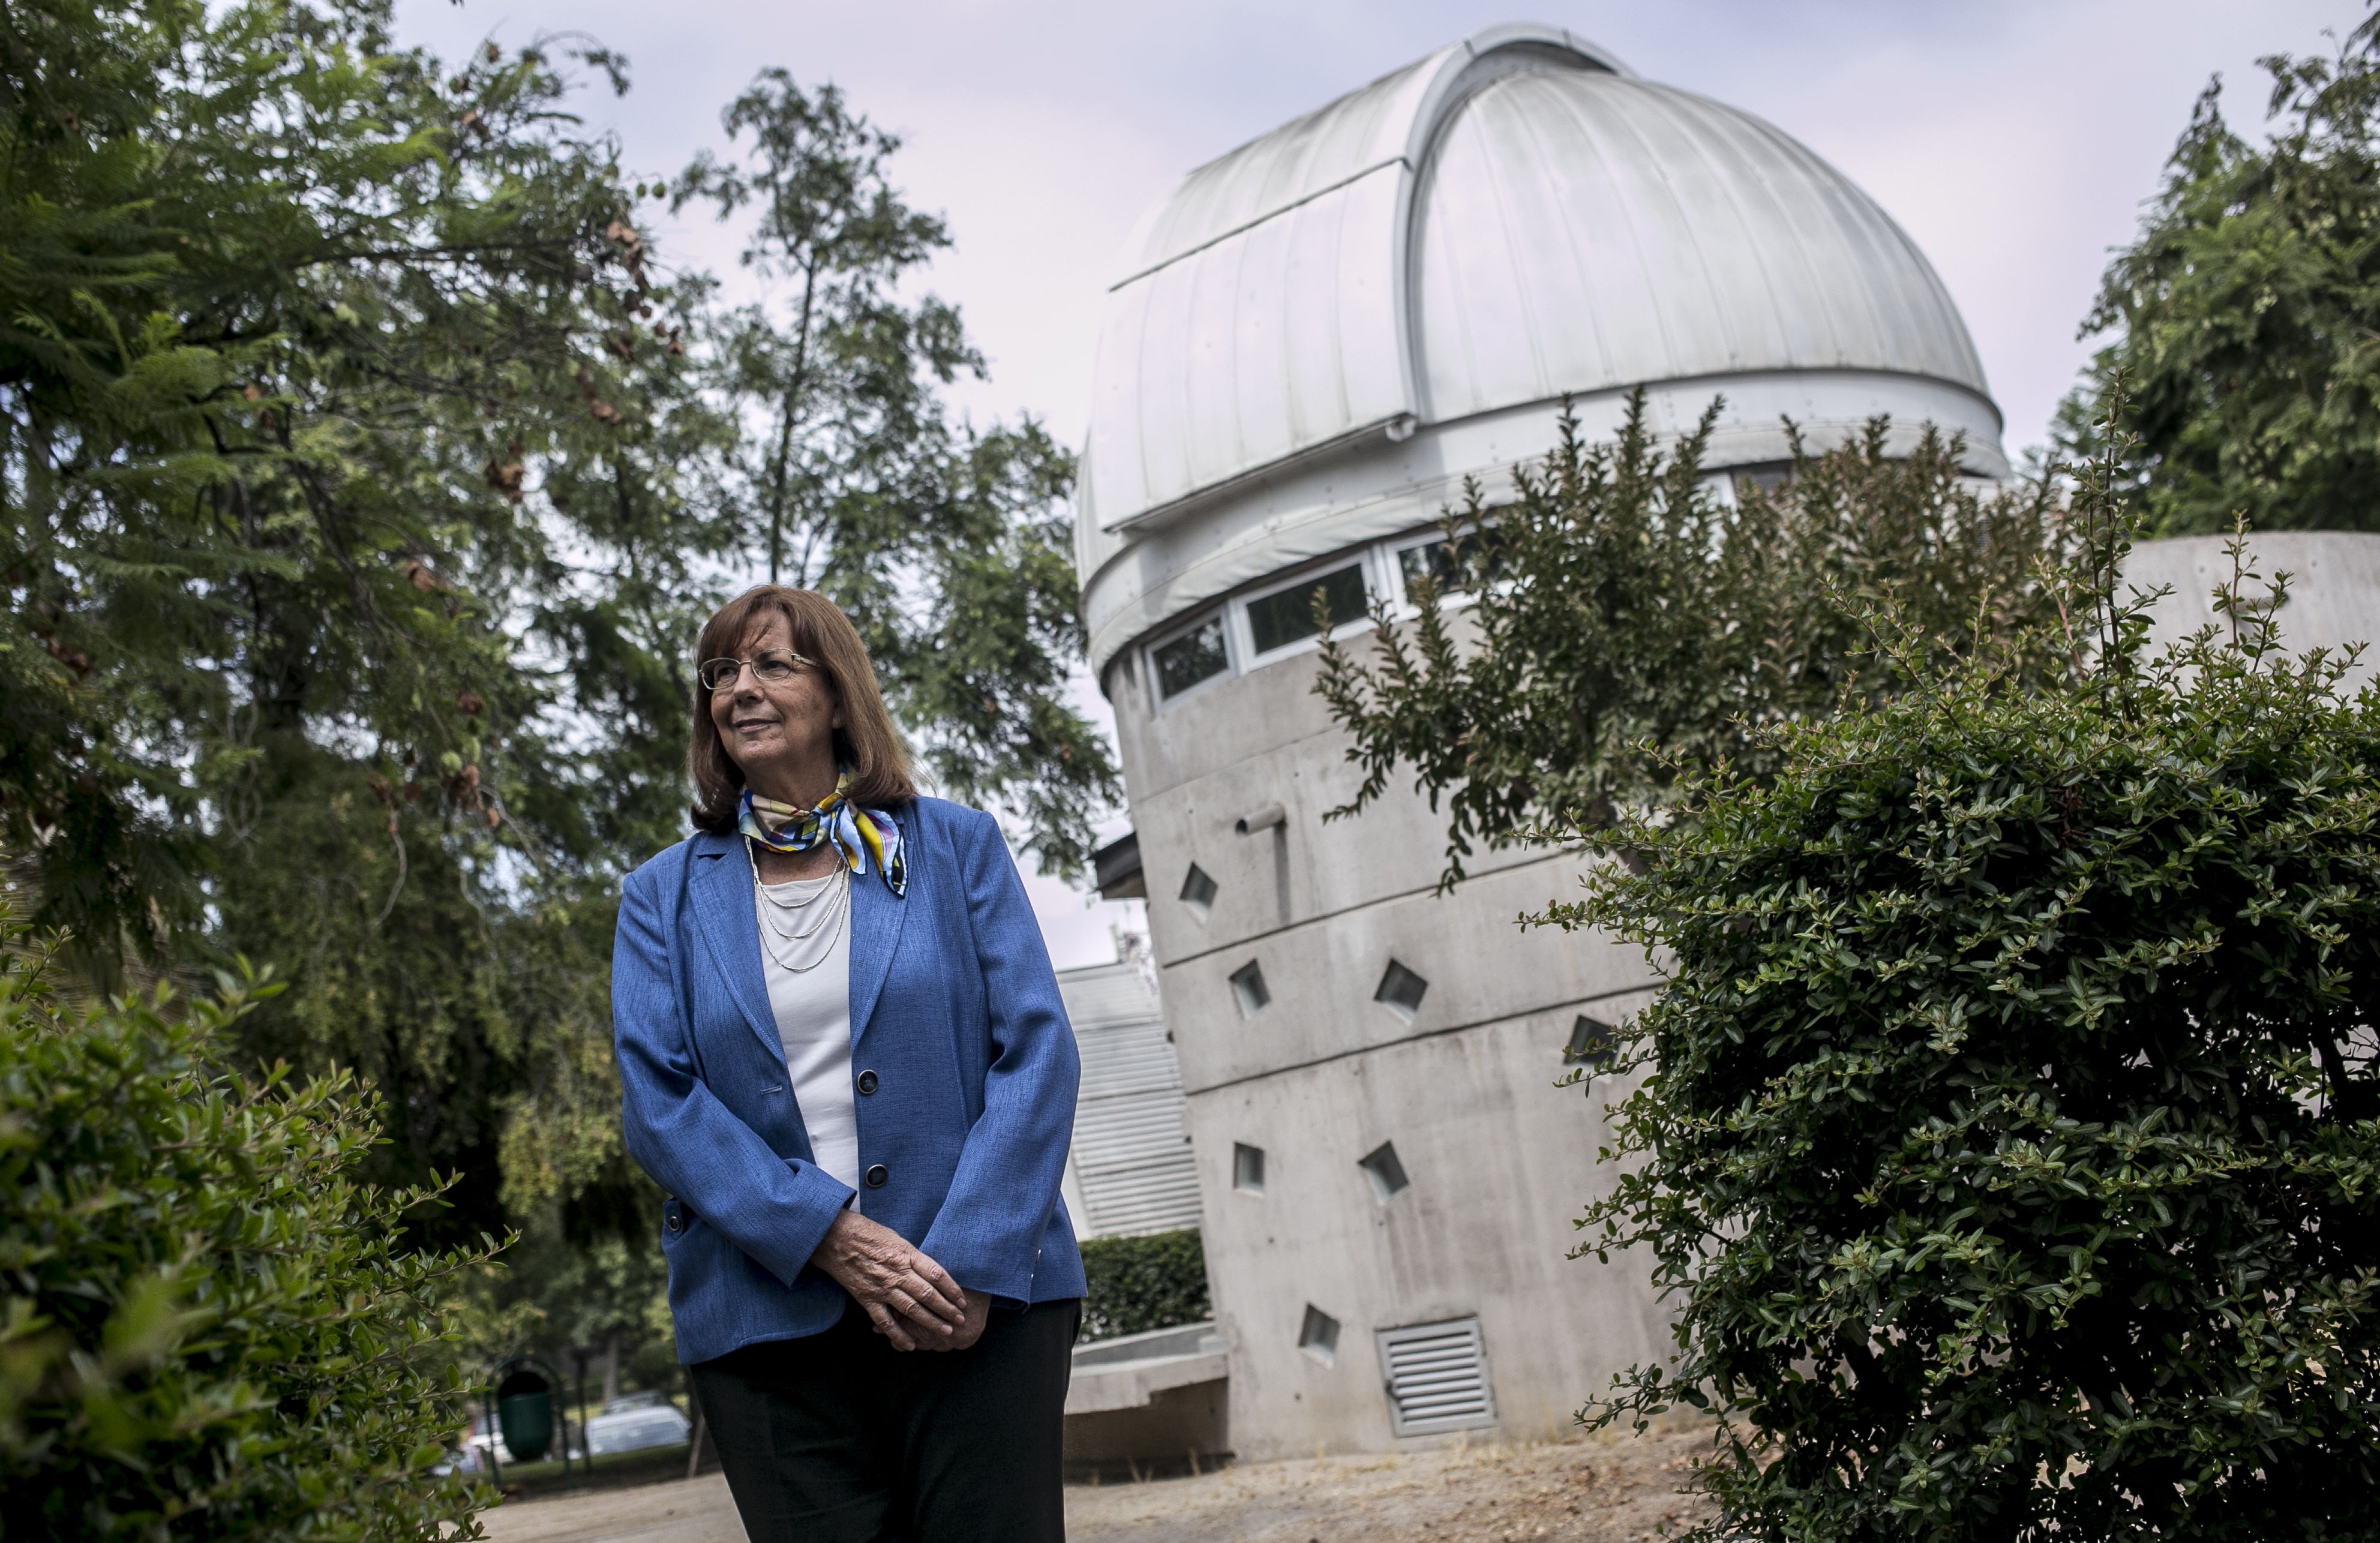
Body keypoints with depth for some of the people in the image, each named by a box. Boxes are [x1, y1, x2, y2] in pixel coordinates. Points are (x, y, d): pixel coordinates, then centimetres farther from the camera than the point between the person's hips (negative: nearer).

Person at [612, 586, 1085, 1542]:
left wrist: (972, 1264, -13)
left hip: (986, 1300, 0)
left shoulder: (955, 846, 8)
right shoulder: (665, 896, 11)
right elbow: (657, 1100, 0)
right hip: (767, 1314, 1)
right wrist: (833, 1239, -13)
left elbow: (1036, 1053, 0)